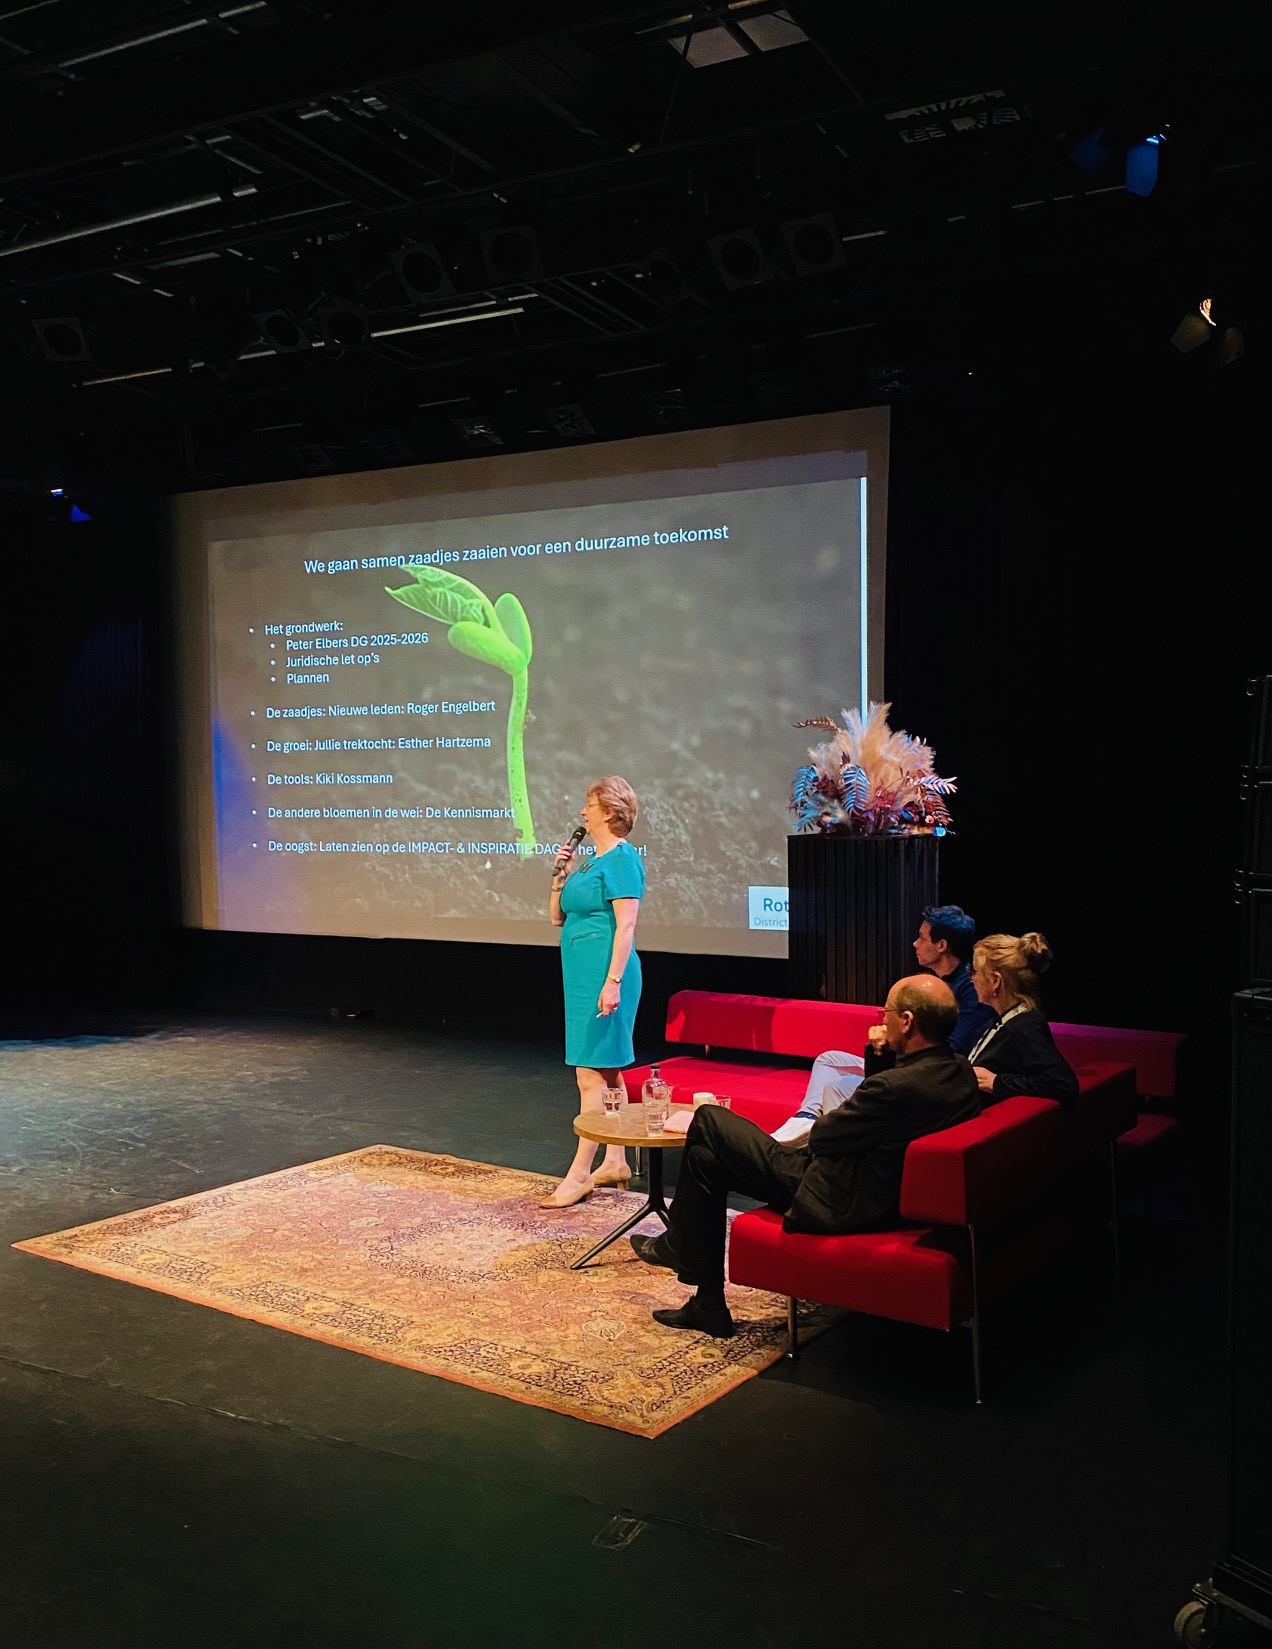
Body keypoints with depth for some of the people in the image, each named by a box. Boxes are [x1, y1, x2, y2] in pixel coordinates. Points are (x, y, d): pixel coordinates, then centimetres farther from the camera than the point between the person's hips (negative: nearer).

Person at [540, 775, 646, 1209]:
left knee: (591, 1074, -8)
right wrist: (560, 875, 6)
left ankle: (579, 1175, -5)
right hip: (583, 976, 10)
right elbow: (558, 917, 20)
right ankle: (615, 1162, 22)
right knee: (606, 1073, 14)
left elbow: (626, 926, -18)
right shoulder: (592, 860, 16)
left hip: (603, 974, -10)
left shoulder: (622, 858, -12)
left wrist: (613, 981, -23)